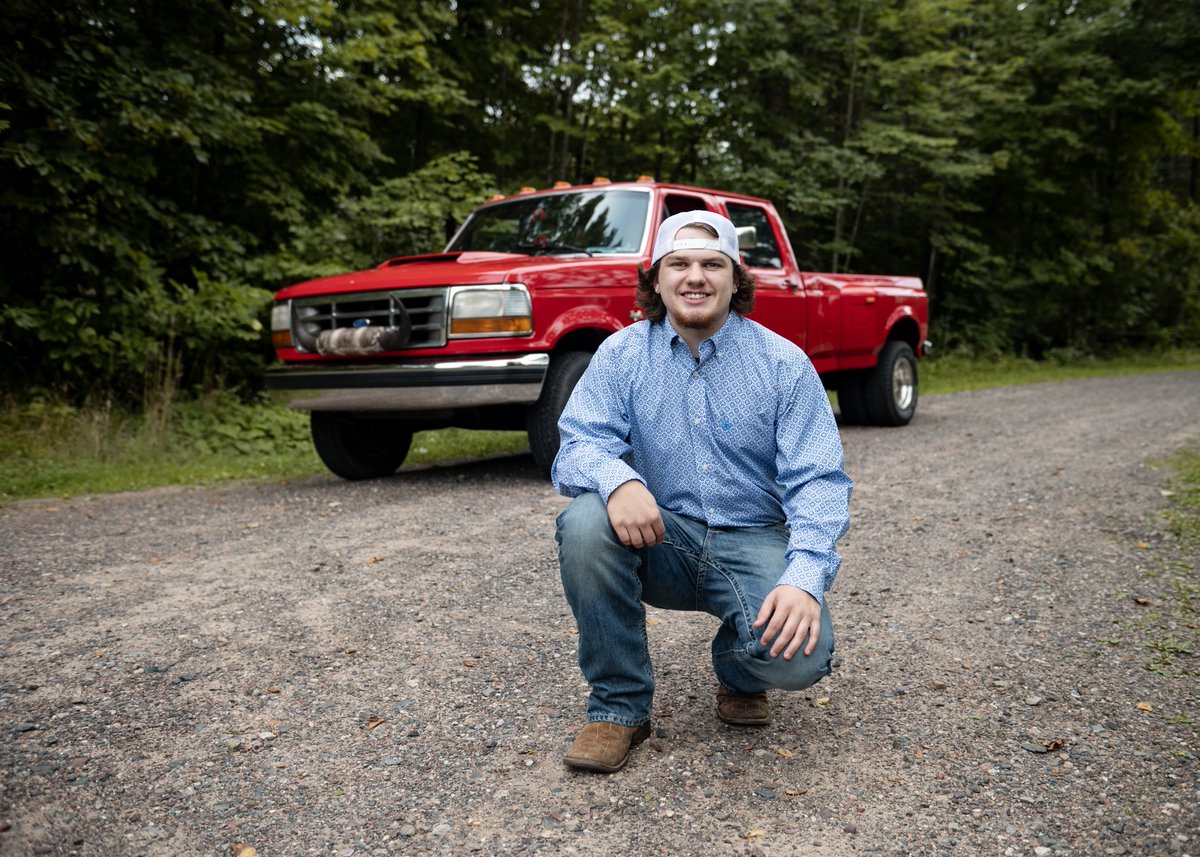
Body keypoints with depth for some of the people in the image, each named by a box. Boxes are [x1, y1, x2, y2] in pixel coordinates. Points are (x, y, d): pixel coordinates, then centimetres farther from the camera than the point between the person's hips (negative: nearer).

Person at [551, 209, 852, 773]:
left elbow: (818, 482, -10)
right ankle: (618, 708, -12)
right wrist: (616, 480, -37)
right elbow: (576, 449, -11)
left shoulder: (784, 362, -4)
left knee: (799, 655, -29)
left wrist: (805, 579, -28)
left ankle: (739, 672, 12)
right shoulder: (621, 355, -1)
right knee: (586, 520, -30)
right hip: (660, 541, 1)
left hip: (753, 542, -1)